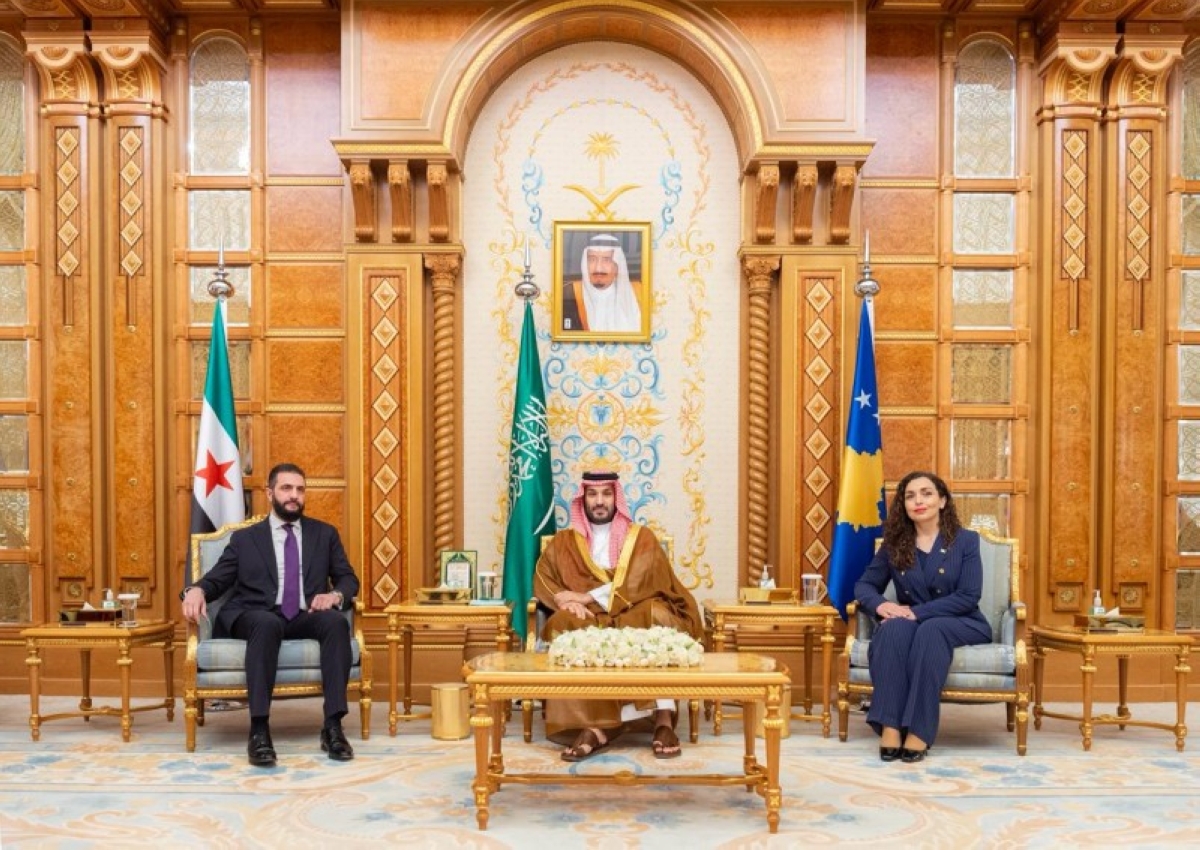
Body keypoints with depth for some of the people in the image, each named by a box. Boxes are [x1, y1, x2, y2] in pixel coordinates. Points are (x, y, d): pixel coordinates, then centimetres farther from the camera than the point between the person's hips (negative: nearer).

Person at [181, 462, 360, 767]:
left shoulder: (325, 534, 19)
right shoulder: (244, 538, 18)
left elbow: (348, 578, 15)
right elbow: (217, 579, 10)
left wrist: (336, 594, -10)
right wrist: (196, 590, -14)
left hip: (307, 617, 2)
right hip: (258, 616, -1)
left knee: (337, 621, -33)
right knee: (268, 624, -38)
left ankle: (333, 727, -32)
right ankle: (259, 731, -40)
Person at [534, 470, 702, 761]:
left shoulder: (641, 538, 10)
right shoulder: (564, 542, 17)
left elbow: (639, 584, -6)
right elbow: (542, 579, 7)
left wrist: (585, 597, -12)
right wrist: (565, 601, -15)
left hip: (634, 618, -1)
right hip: (586, 622, 1)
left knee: (656, 614, -35)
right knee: (566, 627, -34)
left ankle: (664, 719, -39)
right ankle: (595, 725, -41)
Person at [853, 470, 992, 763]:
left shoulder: (966, 540, -2)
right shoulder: (894, 543, 6)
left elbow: (968, 597, -12)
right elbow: (864, 584, 8)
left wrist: (918, 612, -23)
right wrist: (880, 604, -17)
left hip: (960, 623, -2)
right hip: (910, 622, 2)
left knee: (931, 629, -37)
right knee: (895, 627, -34)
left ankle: (919, 732, -39)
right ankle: (890, 728, -42)